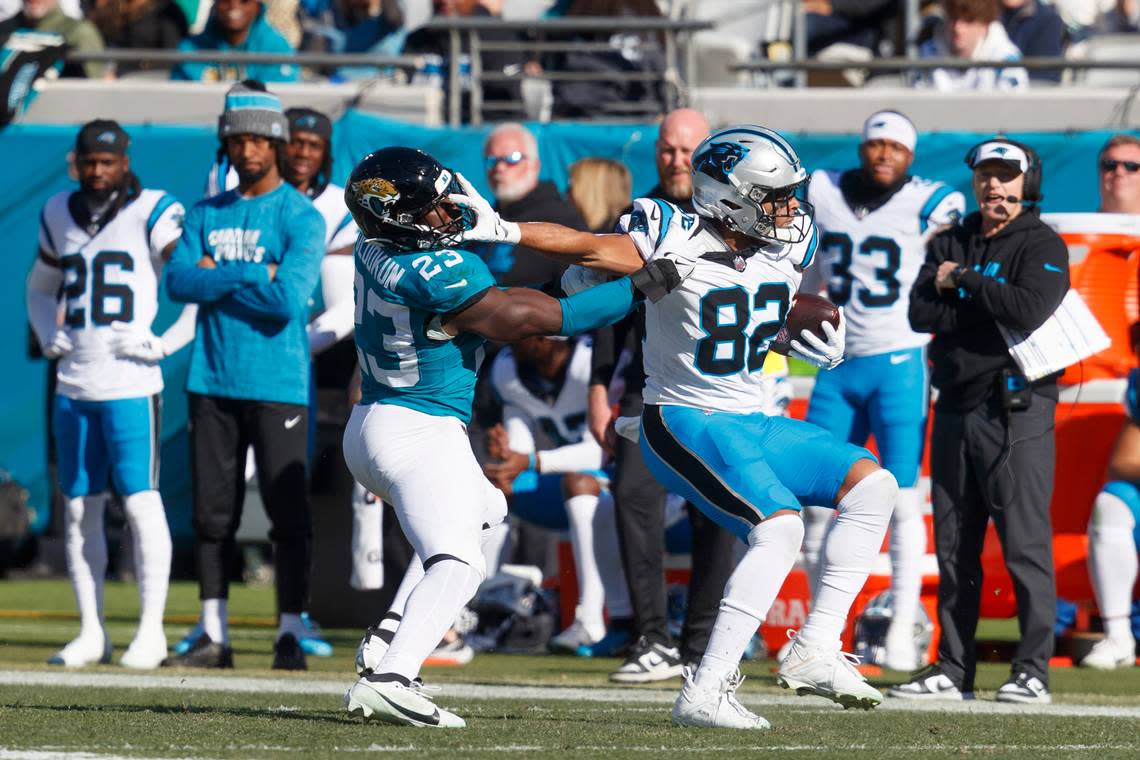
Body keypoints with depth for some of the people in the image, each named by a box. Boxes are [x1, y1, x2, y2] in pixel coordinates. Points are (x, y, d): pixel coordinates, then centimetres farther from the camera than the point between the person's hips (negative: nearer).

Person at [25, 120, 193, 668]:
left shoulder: (152, 214, -6)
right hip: (75, 386, 6)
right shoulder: (59, 216, 12)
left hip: (131, 384, -6)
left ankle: (151, 631, -1)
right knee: (80, 510, 7)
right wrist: (49, 337, 12)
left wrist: (162, 343, -13)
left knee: (141, 502, -7)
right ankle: (91, 633, 13)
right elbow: (40, 287, 29)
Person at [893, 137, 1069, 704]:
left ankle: (1033, 671, -6)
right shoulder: (949, 245, 15)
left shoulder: (1042, 246, -1)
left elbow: (1029, 310, -19)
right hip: (956, 412, 6)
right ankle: (953, 671, 13)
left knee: (1025, 544, -9)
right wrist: (990, 309, -10)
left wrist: (963, 281, -9)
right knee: (954, 547, 8)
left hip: (1016, 412, -6)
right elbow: (921, 313, 1)